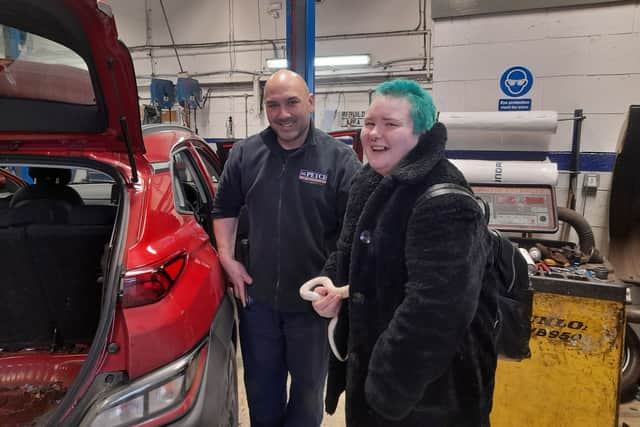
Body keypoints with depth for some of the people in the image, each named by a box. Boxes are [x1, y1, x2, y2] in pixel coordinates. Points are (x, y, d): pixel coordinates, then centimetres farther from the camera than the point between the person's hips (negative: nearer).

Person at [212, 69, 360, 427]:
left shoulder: (340, 159, -11)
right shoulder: (245, 154, 0)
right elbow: (225, 209, 12)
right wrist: (227, 258, 1)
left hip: (314, 301, -2)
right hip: (257, 297, 3)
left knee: (308, 385, 20)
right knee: (261, 386, 23)